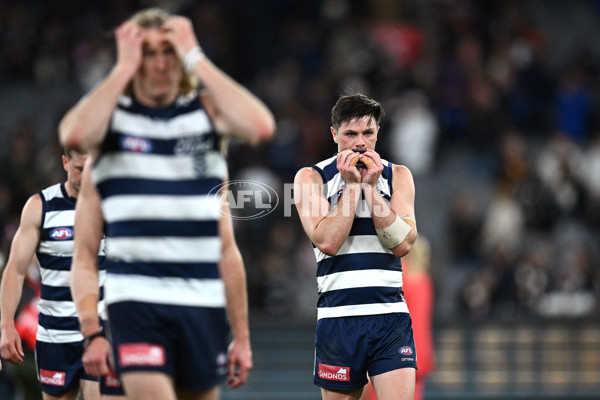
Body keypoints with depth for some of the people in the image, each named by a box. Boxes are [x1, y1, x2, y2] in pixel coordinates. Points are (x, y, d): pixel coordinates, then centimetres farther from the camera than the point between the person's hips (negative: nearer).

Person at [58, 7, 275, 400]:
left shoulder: (208, 112, 7)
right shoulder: (110, 113, 3)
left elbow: (261, 126, -15)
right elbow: (74, 133, -22)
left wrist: (196, 58, -10)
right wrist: (124, 67, -12)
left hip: (204, 304, 3)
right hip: (135, 299, -3)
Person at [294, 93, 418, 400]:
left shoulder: (397, 176, 9)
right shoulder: (311, 178, 3)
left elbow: (402, 244, -4)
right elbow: (327, 241, -11)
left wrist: (371, 187, -8)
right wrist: (351, 186, -9)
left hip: (391, 317, 1)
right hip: (337, 316, -1)